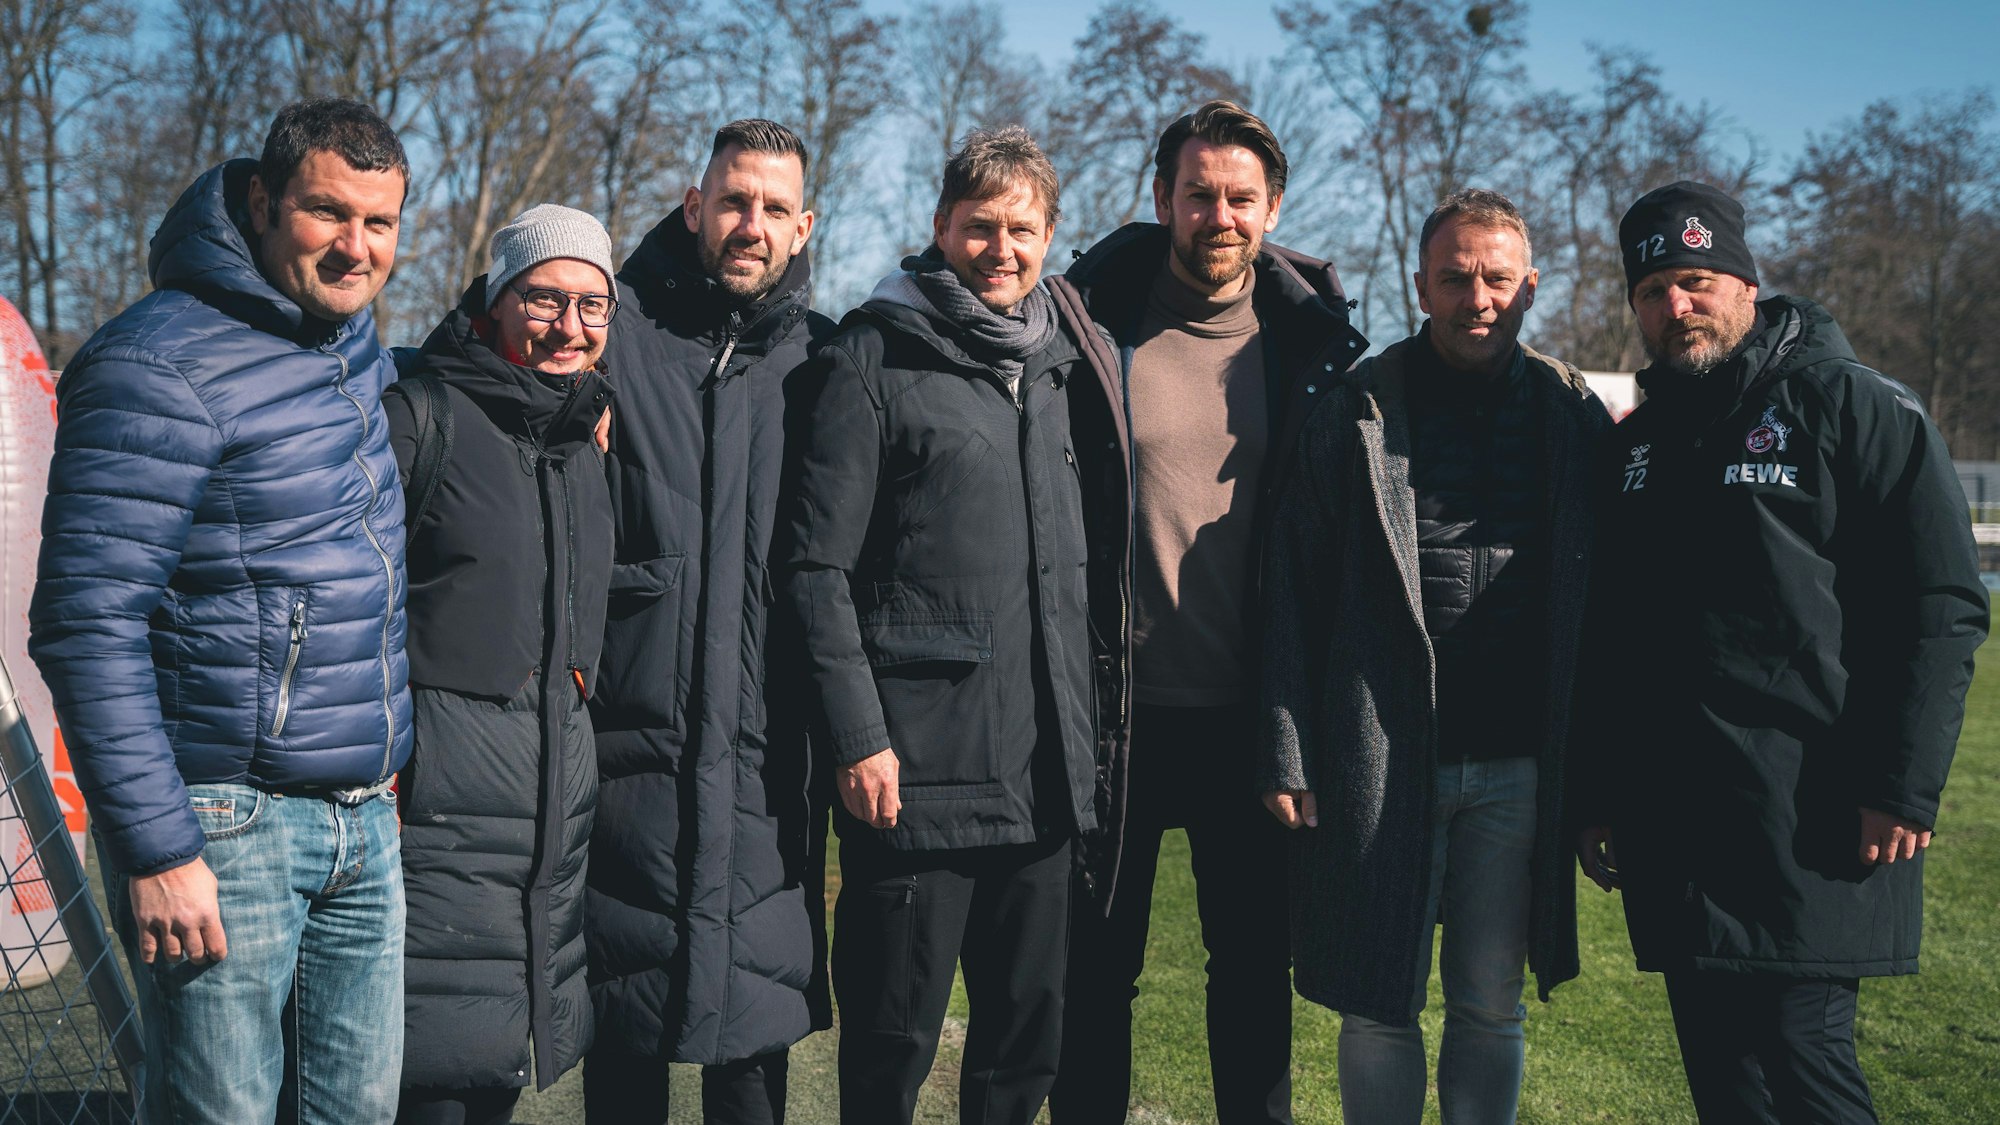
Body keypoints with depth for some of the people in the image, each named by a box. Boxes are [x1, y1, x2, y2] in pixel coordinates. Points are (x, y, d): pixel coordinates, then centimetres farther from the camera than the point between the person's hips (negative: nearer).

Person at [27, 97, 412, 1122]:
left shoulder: (358, 345, 10)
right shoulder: (162, 366, -14)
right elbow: (88, 627, -17)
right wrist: (155, 846, -19)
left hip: (366, 823, 8)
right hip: (224, 825, -7)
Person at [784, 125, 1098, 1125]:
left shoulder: (1058, 366, 16)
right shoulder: (874, 357, -4)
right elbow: (818, 564, -9)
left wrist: (1079, 727, 16)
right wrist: (855, 737, -15)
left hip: (1043, 771, 6)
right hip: (917, 769, -6)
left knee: (1030, 1028, 14)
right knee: (893, 1038, 4)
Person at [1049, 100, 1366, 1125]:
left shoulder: (1310, 338, 2)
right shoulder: (1090, 321, -4)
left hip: (1249, 711, 2)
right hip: (1119, 706, -1)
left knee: (1255, 959, 13)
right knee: (1098, 962, 11)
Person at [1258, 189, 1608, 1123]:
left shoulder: (1575, 418, 6)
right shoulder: (1357, 413, 0)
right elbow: (1293, 594, -1)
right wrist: (1288, 754, -7)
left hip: (1518, 769, 2)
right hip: (1382, 762, -1)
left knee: (1491, 1010, 11)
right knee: (1379, 1009, 6)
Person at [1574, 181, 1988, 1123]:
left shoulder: (1856, 409, -2)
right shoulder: (1633, 447, 17)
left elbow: (1942, 607, -8)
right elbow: (1606, 637, 21)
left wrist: (1902, 789, -15)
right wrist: (1598, 797, 16)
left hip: (1810, 830, -6)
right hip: (1671, 834, 6)